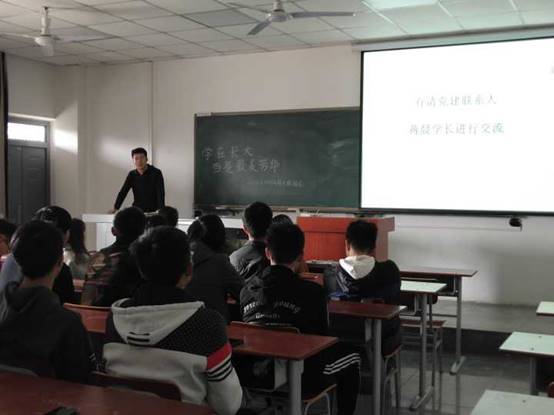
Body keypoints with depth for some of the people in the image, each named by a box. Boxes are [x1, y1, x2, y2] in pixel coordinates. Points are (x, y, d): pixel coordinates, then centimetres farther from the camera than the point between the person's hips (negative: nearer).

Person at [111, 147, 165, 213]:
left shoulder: (156, 173, -10)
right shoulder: (132, 175, 4)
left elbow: (161, 194, -18)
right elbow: (123, 192, 0)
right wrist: (115, 208, -13)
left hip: (153, 211, -3)